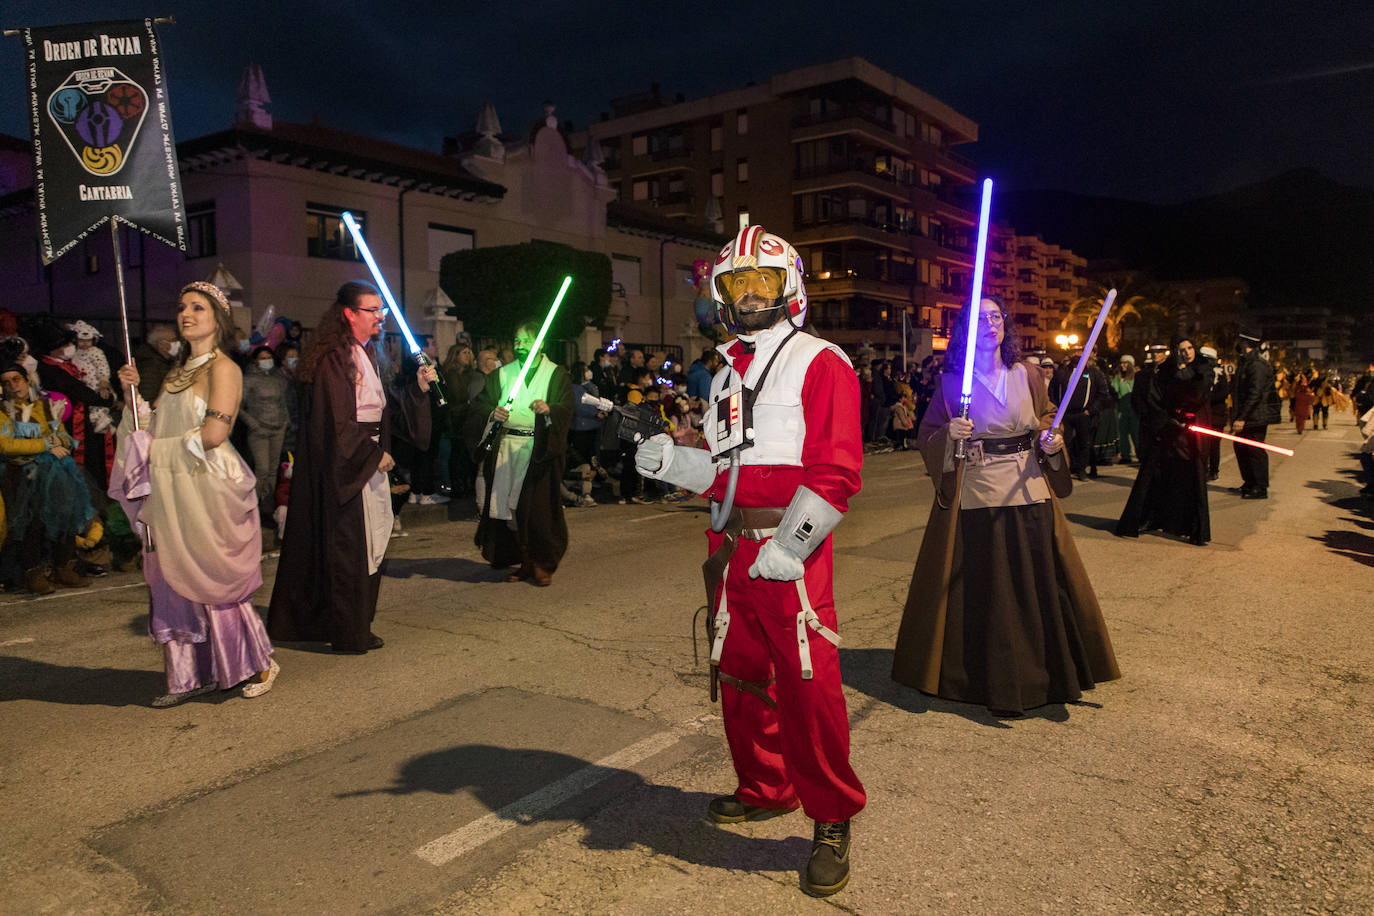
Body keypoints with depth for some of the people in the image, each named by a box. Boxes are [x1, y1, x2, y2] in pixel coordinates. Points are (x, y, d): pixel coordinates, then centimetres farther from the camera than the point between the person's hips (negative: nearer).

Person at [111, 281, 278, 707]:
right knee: (174, 583, 7)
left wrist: (158, 449, -5)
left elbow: (213, 433, -16)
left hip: (209, 488, -8)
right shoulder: (179, 371, 17)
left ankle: (259, 663, 16)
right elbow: (158, 426, 19)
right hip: (172, 492, 8)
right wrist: (136, 393, 7)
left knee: (214, 582, -1)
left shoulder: (222, 369, -8)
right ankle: (192, 675, 16)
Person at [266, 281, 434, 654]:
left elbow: (383, 412, 14)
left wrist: (419, 388, 3)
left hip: (369, 462, 9)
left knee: (368, 547, 12)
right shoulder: (334, 359, -15)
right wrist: (374, 455, -13)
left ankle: (357, 628, 22)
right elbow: (338, 422, -19)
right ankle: (346, 635, 9)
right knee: (347, 549, -2)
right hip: (344, 467, -9)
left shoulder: (366, 355, 14)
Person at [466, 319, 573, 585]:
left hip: (540, 450, -3)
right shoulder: (501, 374, 15)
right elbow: (479, 407, 6)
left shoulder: (557, 375, 6)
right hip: (506, 447, 3)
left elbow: (566, 411, -6)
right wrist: (492, 414, -16)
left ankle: (541, 564, 8)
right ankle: (523, 562, 13)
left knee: (538, 507, -6)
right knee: (509, 506, 0)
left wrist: (549, 410, -27)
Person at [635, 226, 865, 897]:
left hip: (791, 550, -7)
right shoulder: (728, 375, 19)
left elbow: (834, 471, -14)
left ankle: (832, 821, 12)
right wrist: (671, 462, 1)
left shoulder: (819, 364, -5)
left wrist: (786, 546, -20)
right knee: (739, 672, 15)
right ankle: (765, 790, 35)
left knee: (807, 685, -7)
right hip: (731, 548, 8)